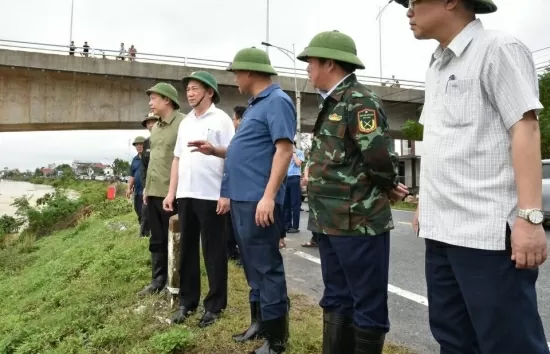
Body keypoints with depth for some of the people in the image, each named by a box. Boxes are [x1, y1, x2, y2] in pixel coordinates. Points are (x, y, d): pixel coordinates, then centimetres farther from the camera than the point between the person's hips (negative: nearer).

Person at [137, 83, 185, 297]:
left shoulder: (182, 123, -11)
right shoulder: (155, 127, 16)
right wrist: (146, 187, 19)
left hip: (171, 193, -8)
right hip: (154, 192, 8)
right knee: (156, 240, 15)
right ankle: (158, 280, 26)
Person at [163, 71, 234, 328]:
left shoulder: (221, 119, -3)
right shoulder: (185, 122, 16)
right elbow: (177, 159, 16)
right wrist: (171, 192, 10)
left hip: (212, 196, -6)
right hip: (186, 195, 7)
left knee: (214, 252, 3)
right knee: (187, 250, 13)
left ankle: (215, 305, 16)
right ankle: (187, 301, 26)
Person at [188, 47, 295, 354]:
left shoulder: (277, 101, -10)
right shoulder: (256, 105, 20)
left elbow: (284, 150, -20)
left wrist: (269, 196, -26)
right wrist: (215, 151, 15)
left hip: (259, 200, -10)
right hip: (242, 198, 10)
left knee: (266, 267, -2)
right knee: (254, 265, 17)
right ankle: (260, 322, 32)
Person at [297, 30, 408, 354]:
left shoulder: (360, 101, -13)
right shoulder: (333, 105, 15)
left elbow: (380, 159, -22)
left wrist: (385, 189, -5)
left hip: (360, 223, -9)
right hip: (331, 223, 9)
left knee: (368, 305, 6)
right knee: (336, 301, 19)